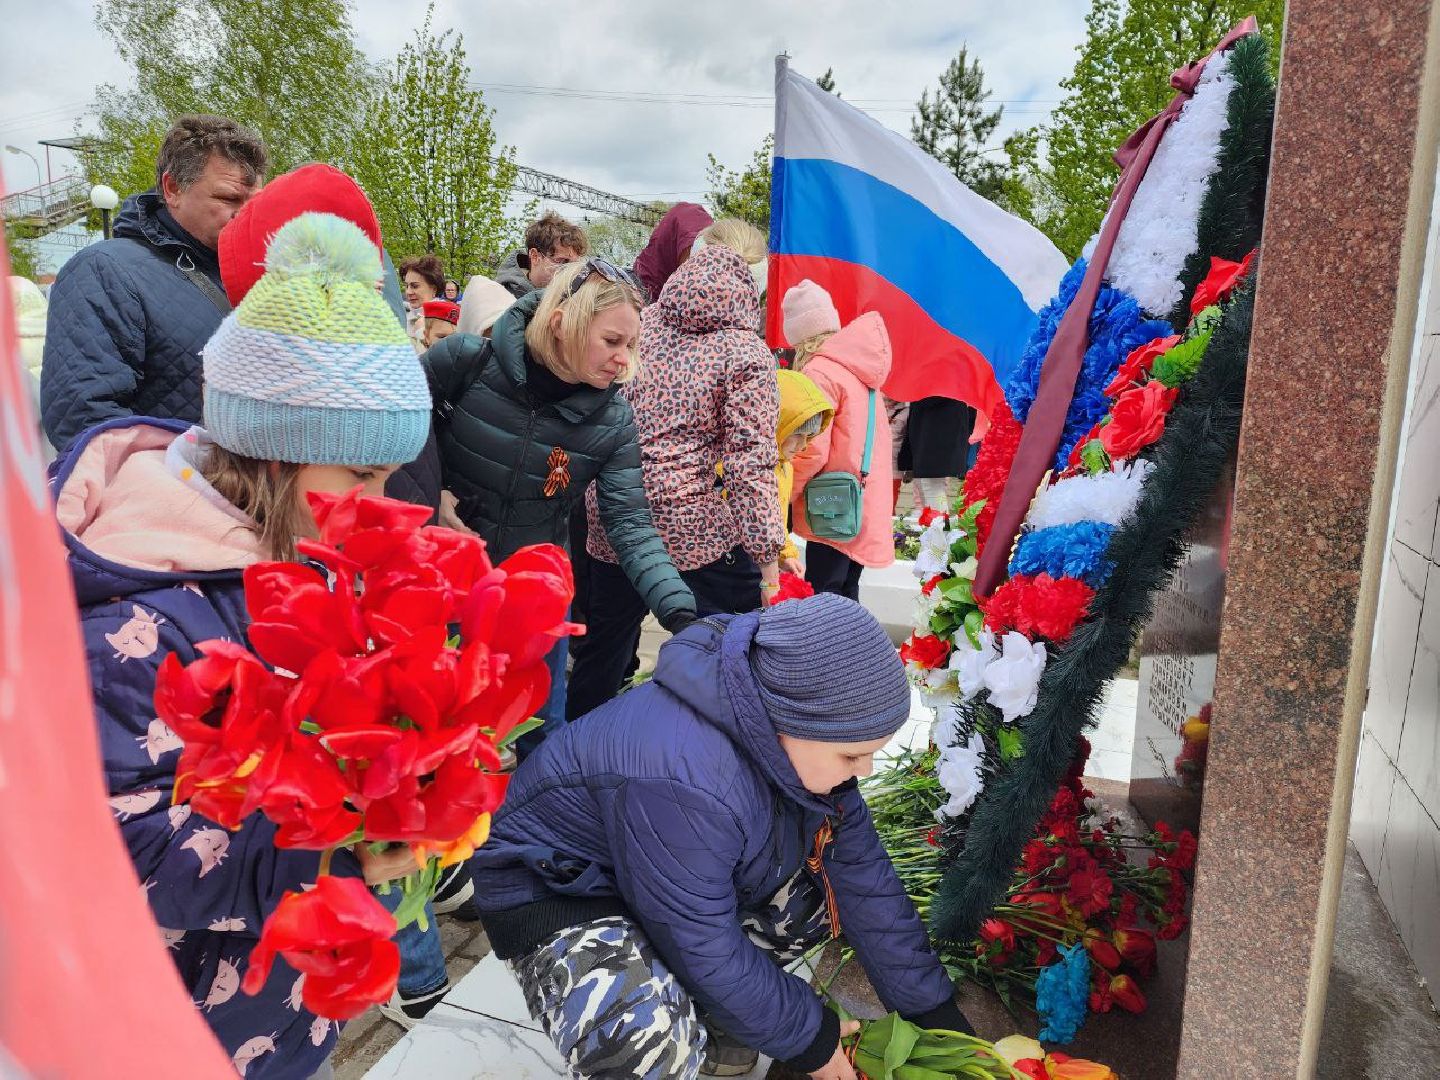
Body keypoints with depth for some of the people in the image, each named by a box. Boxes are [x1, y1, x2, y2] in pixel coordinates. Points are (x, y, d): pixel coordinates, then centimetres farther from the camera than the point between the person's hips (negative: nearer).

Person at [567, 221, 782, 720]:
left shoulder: (639, 323, 6)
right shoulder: (748, 354, -9)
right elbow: (751, 463, -15)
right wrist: (769, 553, -13)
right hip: (701, 529, -6)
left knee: (602, 645, 22)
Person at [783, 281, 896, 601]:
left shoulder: (820, 372, -14)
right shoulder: (860, 366, 12)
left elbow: (813, 452, -19)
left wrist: (782, 496, -7)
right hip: (868, 507, 9)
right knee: (846, 595, 17)